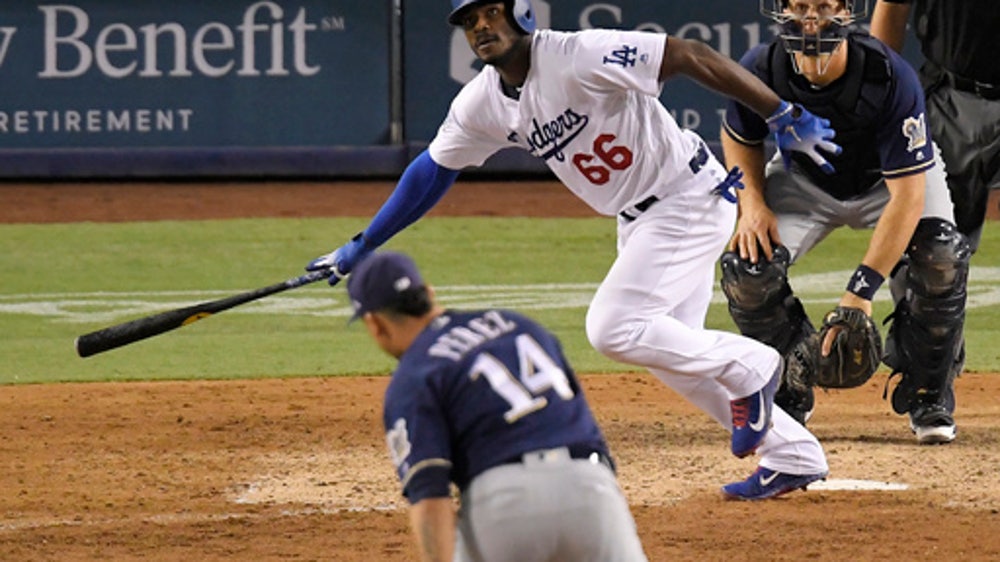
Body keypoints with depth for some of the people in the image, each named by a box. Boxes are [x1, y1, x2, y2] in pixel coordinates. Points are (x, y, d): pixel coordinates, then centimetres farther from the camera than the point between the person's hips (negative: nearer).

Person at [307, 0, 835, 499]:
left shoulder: (579, 57, -25)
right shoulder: (482, 103, -1)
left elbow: (692, 55, -27)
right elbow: (432, 170, 13)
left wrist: (785, 118, -30)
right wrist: (361, 247, 15)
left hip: (690, 199, -9)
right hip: (636, 218, 9)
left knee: (613, 328, -17)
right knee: (670, 350, 11)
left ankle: (748, 367, 1)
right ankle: (792, 456, 19)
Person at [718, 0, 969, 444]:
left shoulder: (891, 78, -37)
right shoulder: (761, 70, -25)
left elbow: (908, 194, -37)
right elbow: (739, 137, 0)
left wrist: (860, 289, -43)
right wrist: (752, 202, -20)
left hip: (890, 178, -2)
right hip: (804, 182, 2)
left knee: (941, 257, -30)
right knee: (746, 267, -21)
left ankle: (928, 396, -6)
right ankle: (791, 392, 7)